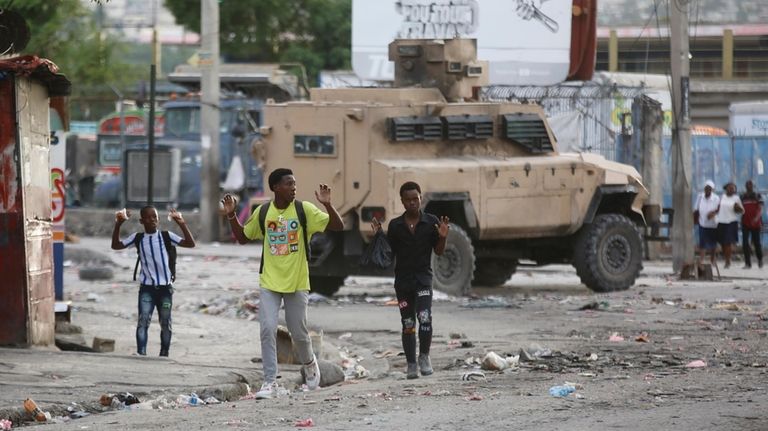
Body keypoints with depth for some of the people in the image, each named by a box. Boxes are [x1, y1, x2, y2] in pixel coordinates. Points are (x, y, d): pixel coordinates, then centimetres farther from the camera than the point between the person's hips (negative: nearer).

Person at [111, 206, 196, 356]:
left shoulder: (166, 236, -1)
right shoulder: (137, 238, 2)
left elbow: (190, 243, -9)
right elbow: (116, 245, -2)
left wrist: (182, 224, -19)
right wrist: (118, 225, -12)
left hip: (165, 287, 1)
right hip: (146, 288, -1)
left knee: (165, 323, 8)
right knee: (143, 321, -14)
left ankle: (164, 355, 21)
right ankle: (141, 353, -19)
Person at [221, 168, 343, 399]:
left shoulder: (304, 210, -5)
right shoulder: (262, 212, 1)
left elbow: (337, 226, -8)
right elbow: (242, 237, 14)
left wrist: (327, 205, -24)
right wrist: (231, 215, 1)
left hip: (297, 284, -1)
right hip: (270, 283, 1)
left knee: (298, 332, 6)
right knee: (268, 329, -10)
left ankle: (309, 364, 37)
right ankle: (270, 382, -6)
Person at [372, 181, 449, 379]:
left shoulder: (431, 222, 0)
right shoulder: (395, 225, 5)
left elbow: (439, 251, 4)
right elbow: (389, 252, 8)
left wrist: (442, 237, -15)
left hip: (423, 276, -2)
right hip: (403, 279, 2)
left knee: (424, 318, -19)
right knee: (408, 323, 4)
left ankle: (424, 356, -1)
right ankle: (411, 364, 12)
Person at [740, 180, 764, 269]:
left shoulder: (758, 196, -1)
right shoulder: (742, 197, 8)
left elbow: (760, 209, -11)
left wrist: (756, 218, -27)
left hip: (755, 224, -2)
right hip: (745, 223, 2)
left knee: (756, 243, 5)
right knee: (745, 243, -6)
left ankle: (760, 259, 30)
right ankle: (747, 263, -2)